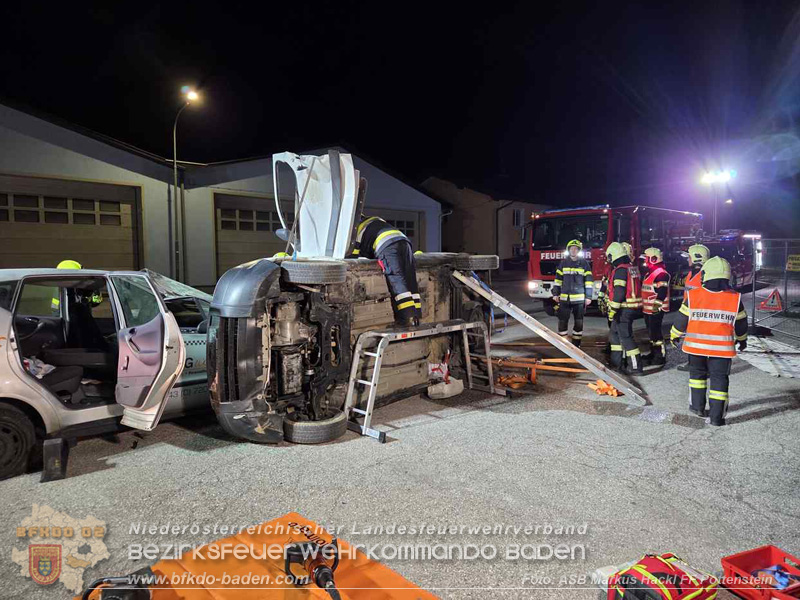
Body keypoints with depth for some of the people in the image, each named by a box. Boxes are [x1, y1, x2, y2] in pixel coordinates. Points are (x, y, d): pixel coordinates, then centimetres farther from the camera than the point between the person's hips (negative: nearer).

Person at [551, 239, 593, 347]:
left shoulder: (584, 263, 2)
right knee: (563, 321, 2)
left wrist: (588, 297, -4)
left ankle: (576, 344, 17)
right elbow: (558, 279, 9)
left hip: (579, 298, -1)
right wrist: (555, 294, 4)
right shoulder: (563, 263, 7)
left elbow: (589, 281, 1)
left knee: (579, 322, 6)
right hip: (564, 298, 1)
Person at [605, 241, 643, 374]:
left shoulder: (620, 270, -17)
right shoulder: (633, 268, 13)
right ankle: (616, 362, 25)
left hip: (623, 310, -10)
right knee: (615, 334, 19)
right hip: (633, 308, 10)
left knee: (625, 336, -5)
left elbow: (619, 292, -23)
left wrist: (613, 310, -19)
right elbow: (636, 288, 18)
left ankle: (635, 366, -2)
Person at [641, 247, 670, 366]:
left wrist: (656, 307, -26)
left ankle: (660, 356, -3)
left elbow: (662, 293, -23)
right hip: (648, 309, 10)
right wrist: (644, 306, 26)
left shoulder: (661, 274, -17)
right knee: (650, 331, 17)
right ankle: (653, 353, 29)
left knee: (655, 332, -8)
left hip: (656, 310, -10)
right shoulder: (650, 273, 16)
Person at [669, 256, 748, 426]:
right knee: (719, 378, 7)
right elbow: (741, 324, 8)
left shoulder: (693, 296, -8)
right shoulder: (735, 298, -4)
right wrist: (742, 340, 26)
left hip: (696, 345, 0)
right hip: (722, 347, 0)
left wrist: (674, 335, 16)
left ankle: (697, 406, 26)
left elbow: (682, 319, -1)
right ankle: (716, 416, 8)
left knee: (697, 373, 21)